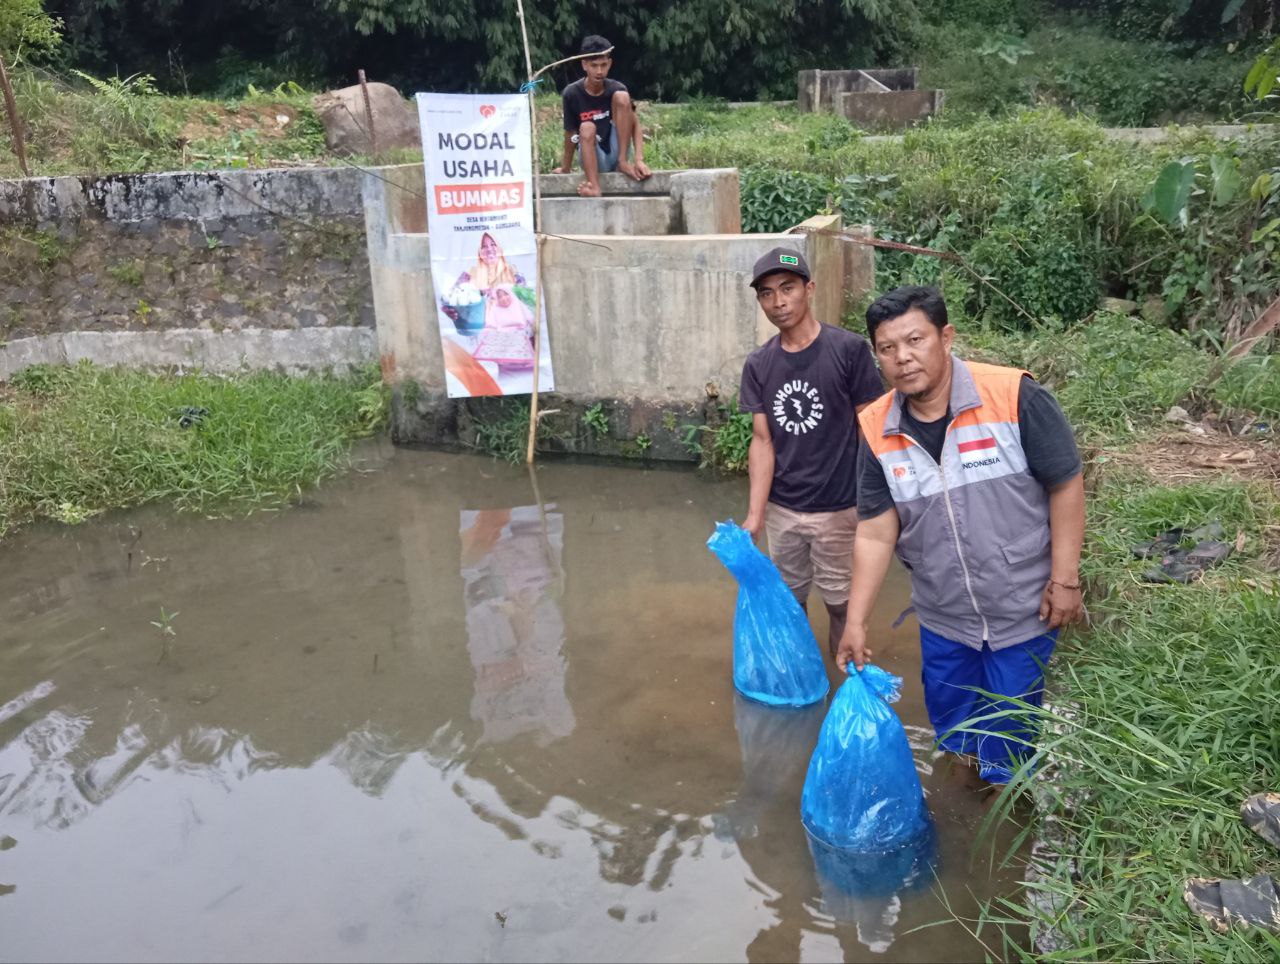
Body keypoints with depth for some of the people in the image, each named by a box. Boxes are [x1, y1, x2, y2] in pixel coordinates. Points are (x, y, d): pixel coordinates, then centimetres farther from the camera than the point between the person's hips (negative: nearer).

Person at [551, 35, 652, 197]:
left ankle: (623, 161, -15)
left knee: (622, 97, -16)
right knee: (587, 128, -33)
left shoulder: (616, 89, -6)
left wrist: (639, 159, -22)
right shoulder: (572, 93, -9)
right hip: (594, 158, -1)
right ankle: (594, 186, -46)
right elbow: (570, 134, -3)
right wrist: (565, 169, 0)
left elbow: (635, 125, -8)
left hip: (616, 154, 1)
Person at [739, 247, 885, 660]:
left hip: (837, 508, -3)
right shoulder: (758, 365, 0)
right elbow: (762, 441, -2)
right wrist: (754, 515, -10)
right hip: (781, 510, 4)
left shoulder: (849, 350, -11)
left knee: (839, 599, 11)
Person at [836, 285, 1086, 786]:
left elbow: (1066, 485, -12)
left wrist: (1065, 581, -11)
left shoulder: (1014, 396, -20)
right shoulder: (877, 429, -8)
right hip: (942, 618, 4)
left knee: (1008, 732, 12)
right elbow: (876, 534, -5)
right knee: (950, 726, 22)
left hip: (1022, 610, -3)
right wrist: (856, 622, -5)